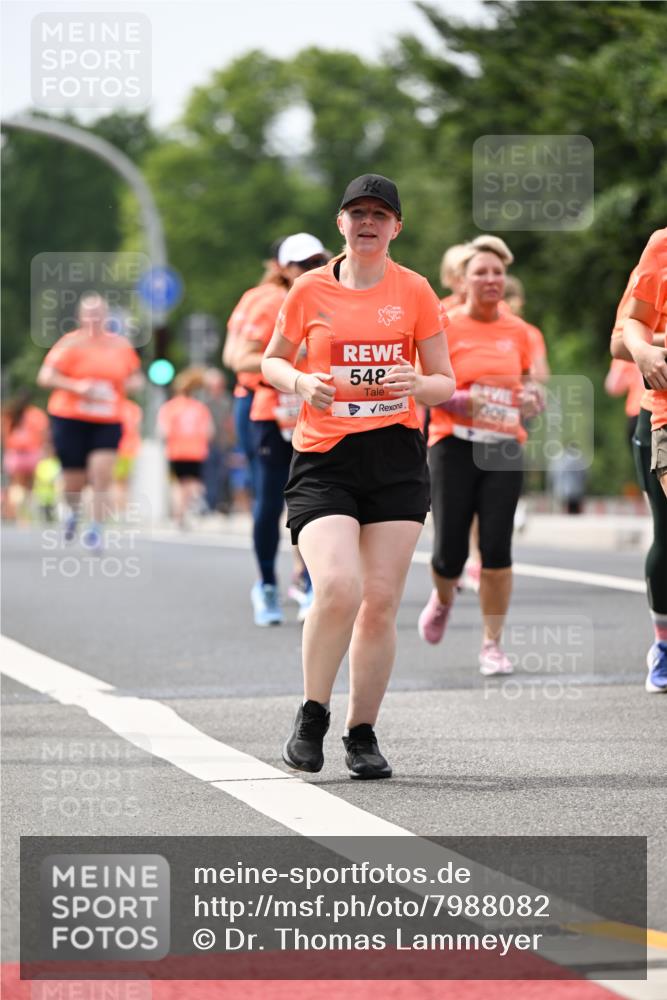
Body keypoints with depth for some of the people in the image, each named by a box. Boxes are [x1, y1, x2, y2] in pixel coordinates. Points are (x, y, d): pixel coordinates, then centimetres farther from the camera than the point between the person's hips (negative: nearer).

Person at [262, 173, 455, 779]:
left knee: (381, 602, -1)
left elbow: (445, 382, 10)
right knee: (338, 588, -20)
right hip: (323, 457, -1)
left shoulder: (414, 292, 5)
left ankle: (362, 735, 13)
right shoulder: (310, 290, 5)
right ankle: (312, 717, 0)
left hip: (397, 459, 1)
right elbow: (272, 362, 17)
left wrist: (416, 383, -13)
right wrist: (301, 382, -5)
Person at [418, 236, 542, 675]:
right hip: (454, 446, -2)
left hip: (505, 449, 2)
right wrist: (456, 401, -18)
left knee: (497, 548, -6)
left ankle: (493, 644, 4)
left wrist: (530, 397, 1)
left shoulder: (518, 330, 9)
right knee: (450, 549, -2)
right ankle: (442, 600, 35)